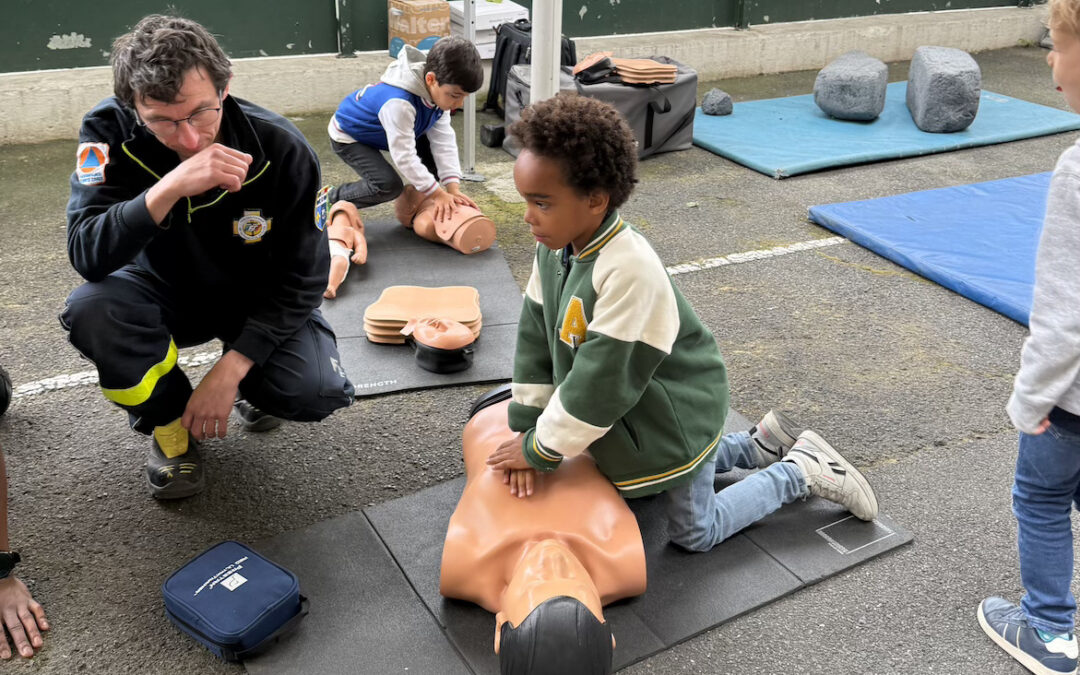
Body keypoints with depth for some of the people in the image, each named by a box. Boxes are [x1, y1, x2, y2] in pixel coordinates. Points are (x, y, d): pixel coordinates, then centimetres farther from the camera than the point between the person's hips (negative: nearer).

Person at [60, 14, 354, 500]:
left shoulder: (281, 149, -24)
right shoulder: (111, 132, -22)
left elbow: (302, 278, -18)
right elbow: (86, 255, -32)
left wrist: (231, 368, -25)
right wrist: (170, 188, -48)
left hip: (259, 298, -1)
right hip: (165, 291, 1)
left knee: (317, 393, -26)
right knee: (89, 309, -31)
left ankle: (252, 385, 14)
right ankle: (169, 423, -2)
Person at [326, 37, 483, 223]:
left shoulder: (440, 92, -18)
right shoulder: (398, 103, -43)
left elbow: (444, 141, -18)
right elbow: (404, 156, -39)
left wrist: (453, 188, -25)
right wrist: (438, 194, -35)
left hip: (379, 130, 8)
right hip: (348, 136, -8)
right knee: (388, 185, -25)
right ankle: (331, 200, -5)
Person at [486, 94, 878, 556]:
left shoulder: (630, 269, -38)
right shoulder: (555, 247, -11)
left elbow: (602, 384, -32)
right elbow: (536, 337, -3)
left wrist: (539, 448, -20)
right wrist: (525, 427, -5)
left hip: (678, 414, -8)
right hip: (638, 412, 8)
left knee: (694, 532, 9)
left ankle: (802, 472, 22)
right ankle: (764, 448, 37)